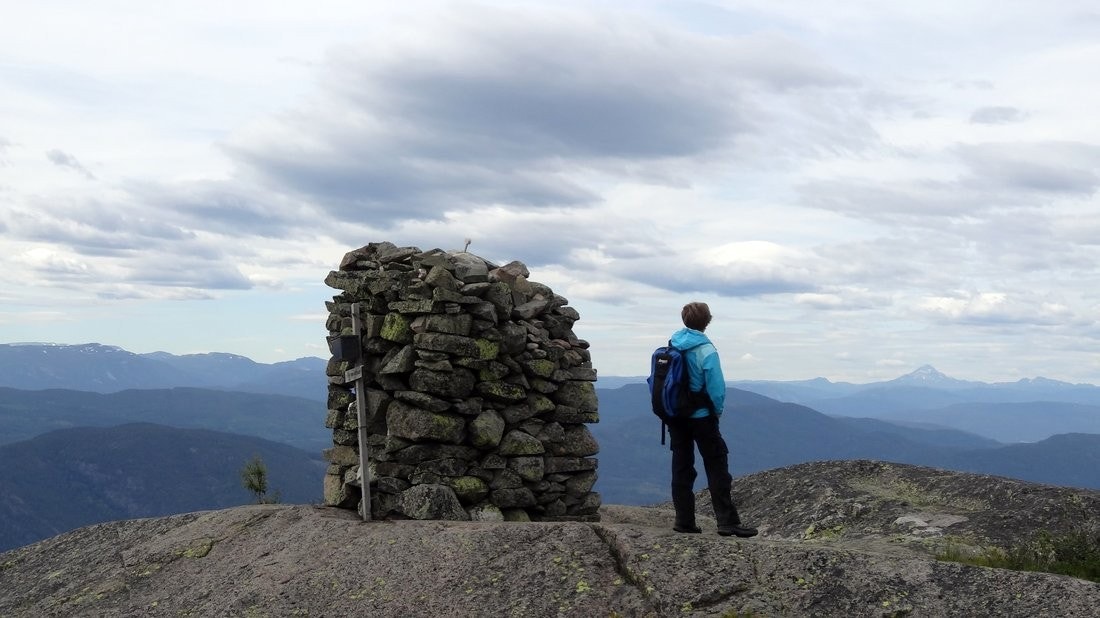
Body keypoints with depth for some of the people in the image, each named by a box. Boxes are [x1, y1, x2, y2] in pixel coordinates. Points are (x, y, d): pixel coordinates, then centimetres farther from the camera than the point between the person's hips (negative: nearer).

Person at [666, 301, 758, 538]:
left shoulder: (672, 344, 1)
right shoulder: (706, 350, -16)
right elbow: (716, 388, -17)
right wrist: (717, 411, 0)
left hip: (675, 417, 5)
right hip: (701, 417, -5)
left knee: (682, 467, 11)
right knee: (717, 467, 0)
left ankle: (684, 520, 11)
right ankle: (727, 521, -2)